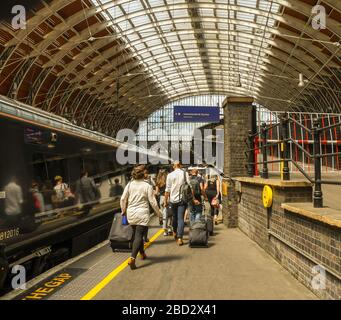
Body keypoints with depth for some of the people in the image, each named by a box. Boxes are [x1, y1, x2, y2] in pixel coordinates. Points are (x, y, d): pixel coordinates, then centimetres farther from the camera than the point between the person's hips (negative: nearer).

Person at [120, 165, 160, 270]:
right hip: (142, 214, -5)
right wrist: (158, 212, 7)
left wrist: (123, 210, 19)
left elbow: (123, 199, 4)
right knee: (139, 235, -2)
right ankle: (132, 258, -15)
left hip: (131, 214, 5)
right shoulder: (147, 186, -9)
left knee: (136, 234, 20)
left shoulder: (129, 185, 1)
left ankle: (142, 254, 37)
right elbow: (152, 201, -6)